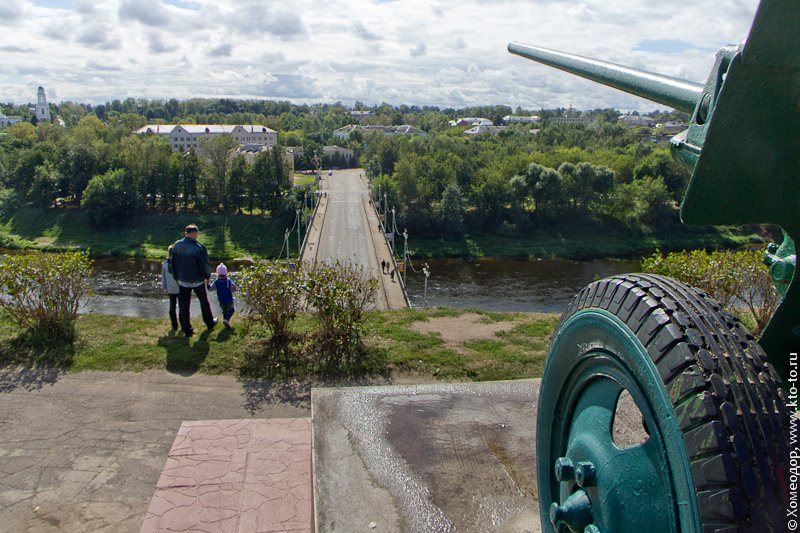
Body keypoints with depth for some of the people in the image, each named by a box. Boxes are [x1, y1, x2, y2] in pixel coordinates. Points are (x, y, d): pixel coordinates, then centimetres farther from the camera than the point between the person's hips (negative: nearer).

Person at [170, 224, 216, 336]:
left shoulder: (176, 246, -5)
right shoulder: (199, 248, -22)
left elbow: (173, 264, 5)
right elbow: (205, 265, -14)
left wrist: (176, 278, 17)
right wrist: (208, 276, 6)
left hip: (182, 281, 3)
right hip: (198, 281, -3)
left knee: (183, 306, 11)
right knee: (204, 302, 18)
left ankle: (187, 329, 14)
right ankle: (210, 323, 34)